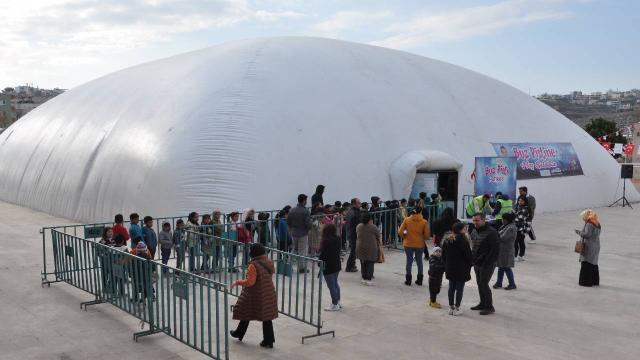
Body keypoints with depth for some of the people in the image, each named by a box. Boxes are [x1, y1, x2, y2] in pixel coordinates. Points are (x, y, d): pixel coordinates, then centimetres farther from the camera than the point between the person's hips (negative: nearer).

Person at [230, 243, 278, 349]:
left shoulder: (253, 265, -23)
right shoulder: (269, 262, -2)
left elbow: (249, 282, -23)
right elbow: (272, 272, 15)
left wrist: (237, 282, -11)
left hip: (255, 295, -6)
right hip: (268, 295, 6)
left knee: (246, 313, 16)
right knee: (266, 317, 11)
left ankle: (239, 334, 35)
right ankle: (268, 341, 13)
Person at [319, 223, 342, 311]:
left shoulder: (326, 241, -23)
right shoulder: (337, 239, 0)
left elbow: (323, 254, -19)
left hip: (328, 267, -8)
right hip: (337, 265, 8)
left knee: (331, 286, 1)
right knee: (335, 283, 21)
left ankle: (335, 305, 8)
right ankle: (338, 302, 29)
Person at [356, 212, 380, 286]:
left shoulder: (358, 226, 2)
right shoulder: (373, 227, -11)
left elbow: (357, 236, 10)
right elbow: (378, 237, -2)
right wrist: (378, 243, 16)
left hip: (360, 248, 4)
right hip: (371, 248, -4)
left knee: (363, 263, 13)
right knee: (370, 264, 3)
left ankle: (364, 278, 17)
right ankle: (368, 280, 2)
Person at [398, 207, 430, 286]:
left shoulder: (407, 220, -6)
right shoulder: (424, 222, -8)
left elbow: (400, 232, -9)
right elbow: (426, 235, -8)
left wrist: (405, 236, 10)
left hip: (408, 244, 0)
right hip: (420, 244, 0)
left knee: (409, 261, 9)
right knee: (419, 261, 14)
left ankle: (408, 280, 11)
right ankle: (419, 280, 21)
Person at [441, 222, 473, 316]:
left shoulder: (446, 240, 8)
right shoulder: (462, 240, -14)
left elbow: (444, 255, 13)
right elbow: (468, 254, -12)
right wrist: (470, 264, 1)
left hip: (450, 268, 7)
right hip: (461, 269, -6)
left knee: (451, 287, 14)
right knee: (459, 288, 1)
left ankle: (451, 307, 19)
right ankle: (456, 309, 3)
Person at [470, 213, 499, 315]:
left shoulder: (491, 232, -15)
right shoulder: (474, 231, 10)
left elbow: (494, 249, -18)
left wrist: (487, 262, -20)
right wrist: (473, 259, 11)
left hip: (487, 264, -8)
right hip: (476, 263, 8)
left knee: (484, 284, -9)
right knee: (479, 284, 13)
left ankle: (489, 307, 0)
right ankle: (483, 304, 26)